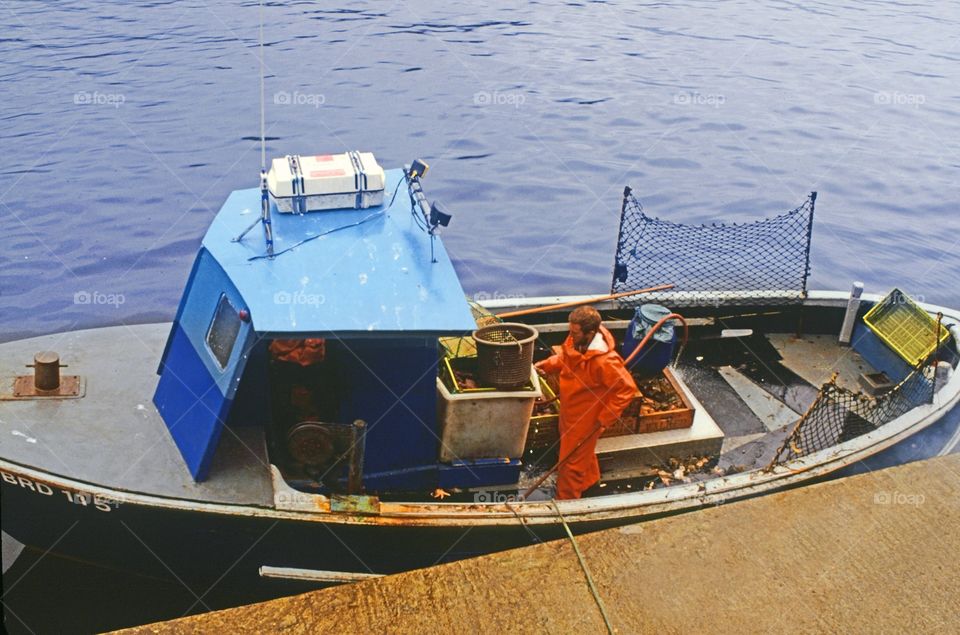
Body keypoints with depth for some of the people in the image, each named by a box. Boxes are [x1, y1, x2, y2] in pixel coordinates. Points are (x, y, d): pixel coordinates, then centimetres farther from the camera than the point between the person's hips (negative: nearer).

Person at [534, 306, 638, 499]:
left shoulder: (604, 361, -37)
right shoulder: (576, 342, -15)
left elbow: (627, 389, -28)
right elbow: (564, 358, 9)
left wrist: (606, 418, -23)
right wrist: (547, 365, -8)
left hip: (585, 418, -8)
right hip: (570, 410, 8)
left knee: (571, 462, 10)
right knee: (583, 452, 32)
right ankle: (590, 480, 58)